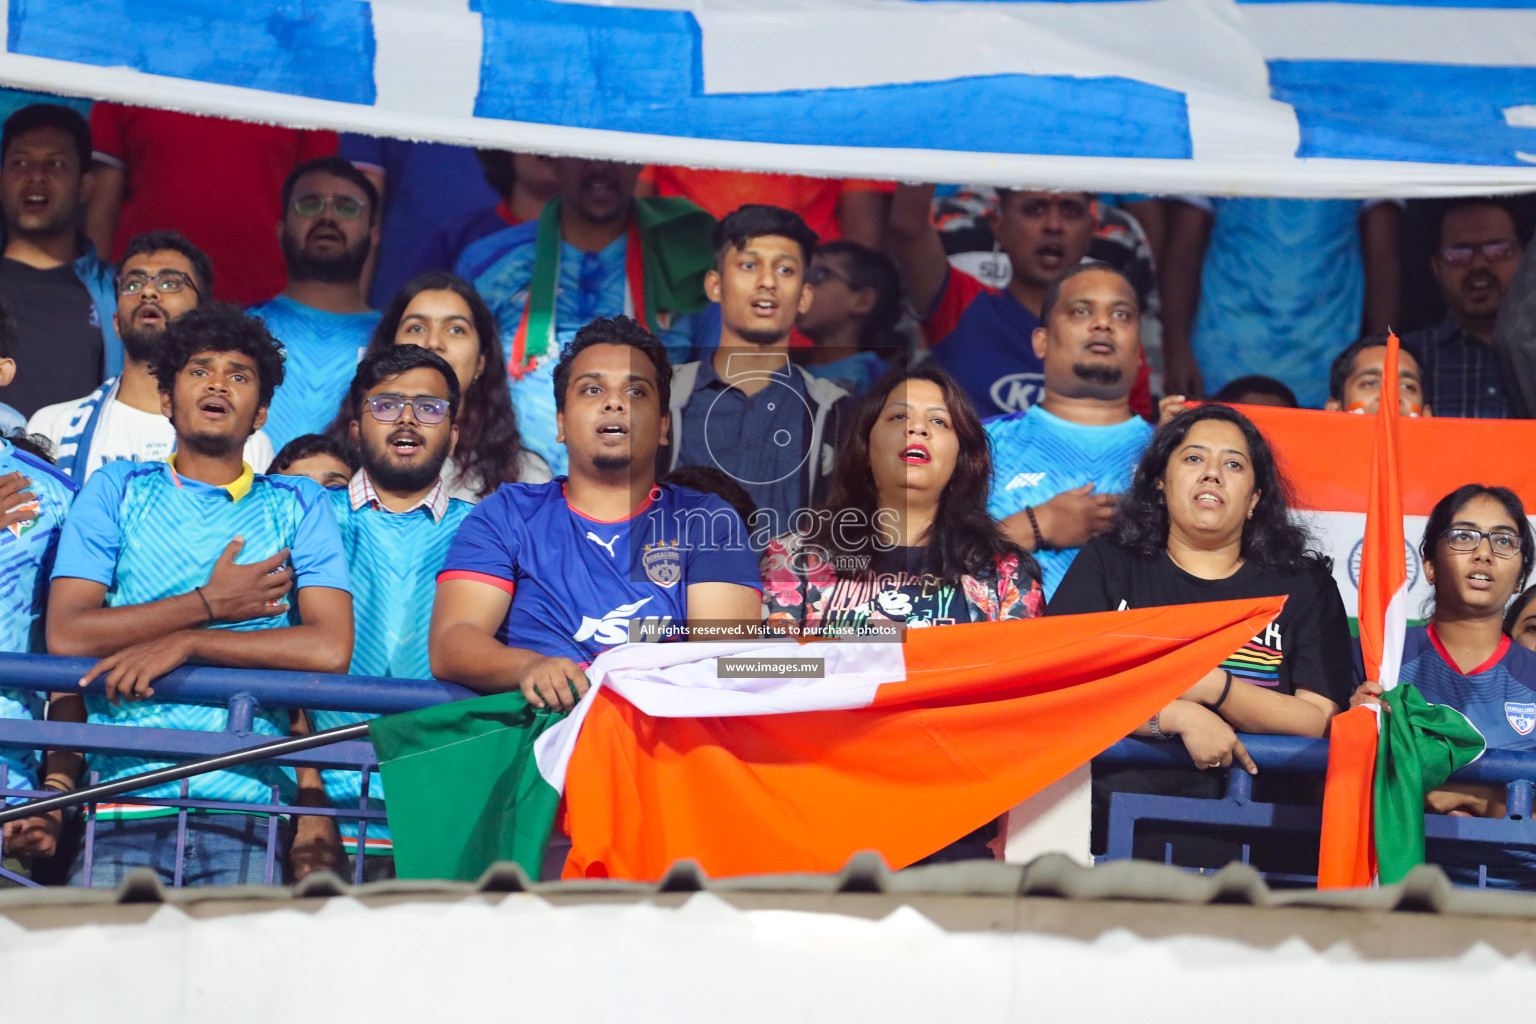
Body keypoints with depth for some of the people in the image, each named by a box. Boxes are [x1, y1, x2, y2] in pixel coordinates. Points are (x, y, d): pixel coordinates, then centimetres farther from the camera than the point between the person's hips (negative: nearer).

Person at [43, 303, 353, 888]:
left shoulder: (299, 505, 14)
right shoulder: (115, 490, 15)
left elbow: (330, 648, -2)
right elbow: (67, 636, 3)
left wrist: (184, 643, -7)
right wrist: (210, 603, 0)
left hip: (245, 804, 0)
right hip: (124, 802, 0)